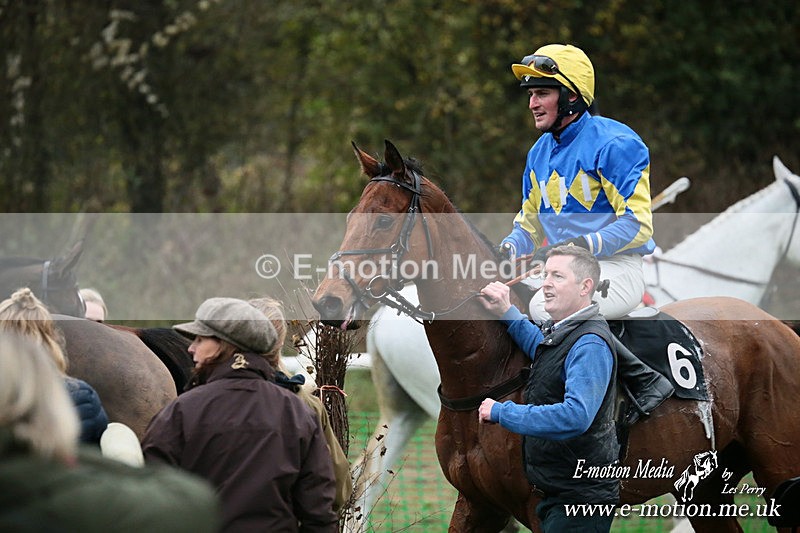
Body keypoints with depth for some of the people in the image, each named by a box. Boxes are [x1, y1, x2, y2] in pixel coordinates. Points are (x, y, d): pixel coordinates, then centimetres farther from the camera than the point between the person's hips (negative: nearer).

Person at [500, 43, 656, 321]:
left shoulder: (613, 144, -11)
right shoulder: (539, 153, 15)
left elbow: (638, 223, -16)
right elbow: (529, 224, 21)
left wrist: (586, 244, -27)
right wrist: (508, 249, -2)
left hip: (615, 268, -8)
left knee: (544, 308, -33)